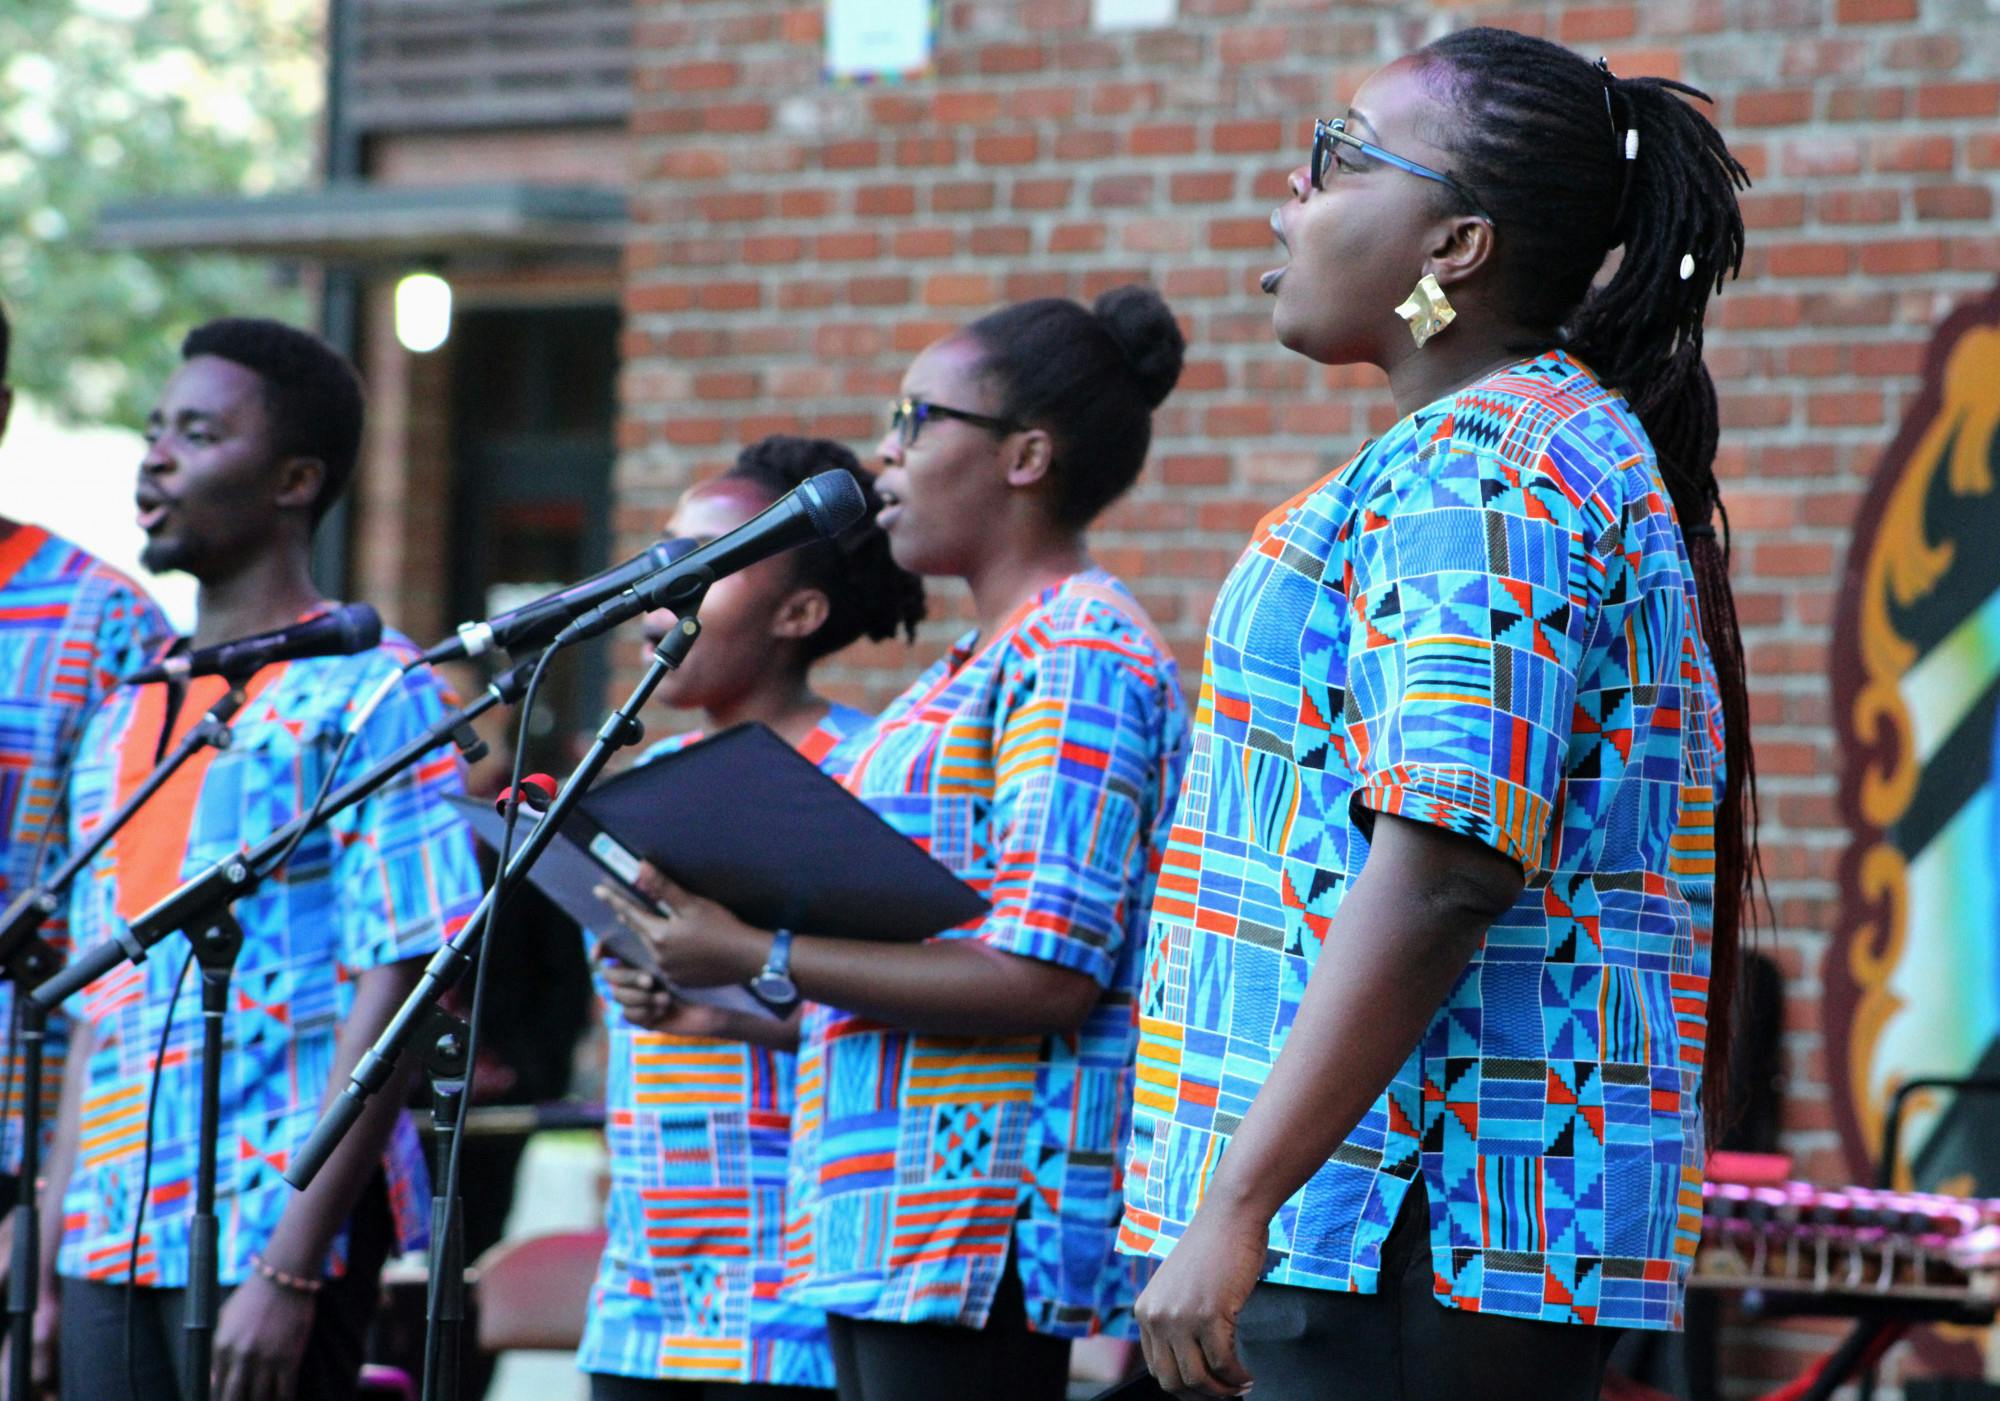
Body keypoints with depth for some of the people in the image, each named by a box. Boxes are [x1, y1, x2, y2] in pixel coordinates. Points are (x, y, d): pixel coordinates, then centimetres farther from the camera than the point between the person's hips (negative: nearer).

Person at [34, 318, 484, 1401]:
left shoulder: (367, 691, -4)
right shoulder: (122, 717, 19)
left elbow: (399, 985, -12)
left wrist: (289, 1268, -18)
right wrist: (46, 1259, 13)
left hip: (271, 1225, -7)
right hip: (110, 1248, 7)